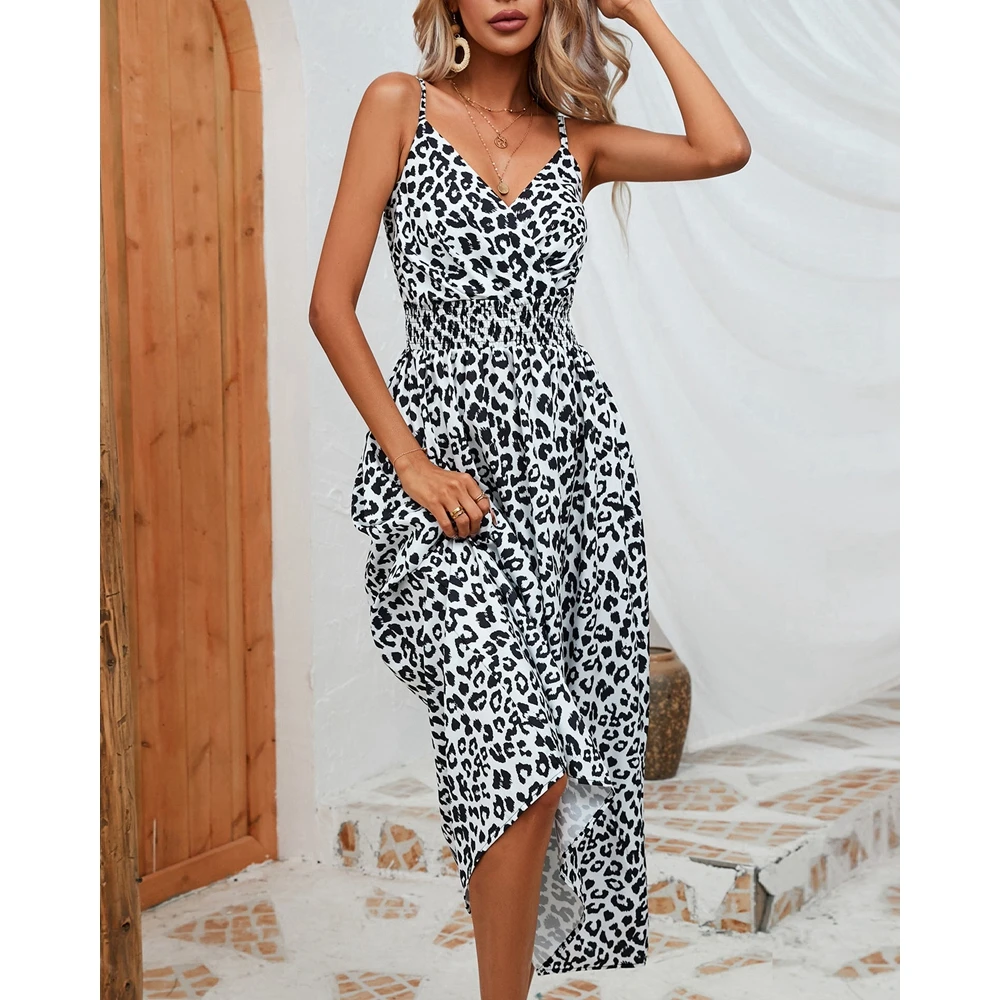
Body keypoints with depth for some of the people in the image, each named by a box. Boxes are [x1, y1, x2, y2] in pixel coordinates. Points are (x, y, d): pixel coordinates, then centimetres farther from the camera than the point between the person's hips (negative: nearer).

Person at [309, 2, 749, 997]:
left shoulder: (576, 139, 14)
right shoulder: (400, 106, 4)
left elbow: (724, 149, -4)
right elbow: (331, 304, -1)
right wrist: (411, 460, -9)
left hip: (573, 458, 4)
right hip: (442, 458, -4)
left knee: (584, 750, 2)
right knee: (521, 763, -16)